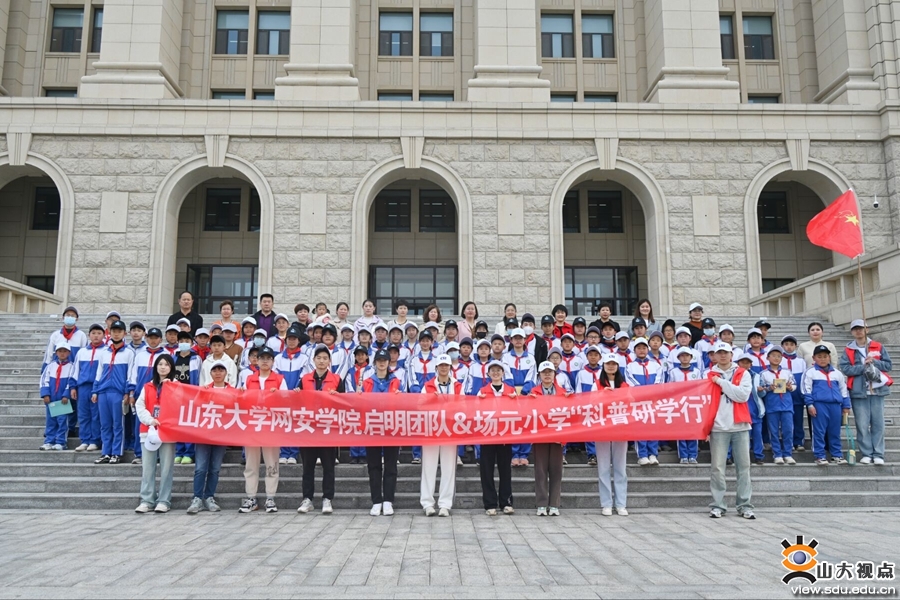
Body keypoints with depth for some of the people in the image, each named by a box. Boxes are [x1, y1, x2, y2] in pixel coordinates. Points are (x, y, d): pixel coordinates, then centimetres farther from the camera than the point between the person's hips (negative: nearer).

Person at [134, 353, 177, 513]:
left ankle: (164, 501, 2)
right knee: (147, 468, 3)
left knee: (166, 468, -2)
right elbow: (139, 406, 5)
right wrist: (149, 420, -10)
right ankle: (146, 500, 7)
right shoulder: (147, 386, 13)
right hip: (149, 430, 2)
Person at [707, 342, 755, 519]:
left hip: (740, 426, 1)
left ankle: (745, 505, 10)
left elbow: (743, 395, -8)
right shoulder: (709, 375, 9)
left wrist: (722, 382, -9)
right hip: (718, 426, 0)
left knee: (743, 466, 3)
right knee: (717, 468, -2)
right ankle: (717, 505, 4)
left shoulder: (743, 374, 8)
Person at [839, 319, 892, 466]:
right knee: (862, 425, 0)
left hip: (877, 391, 1)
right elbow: (845, 368, -6)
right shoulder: (848, 350, 4)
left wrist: (874, 362, -10)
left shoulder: (878, 347, 8)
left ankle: (878, 454, 8)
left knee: (878, 423, 2)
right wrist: (864, 366, -14)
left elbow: (889, 365, 5)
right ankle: (866, 454, 6)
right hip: (858, 392, -1)